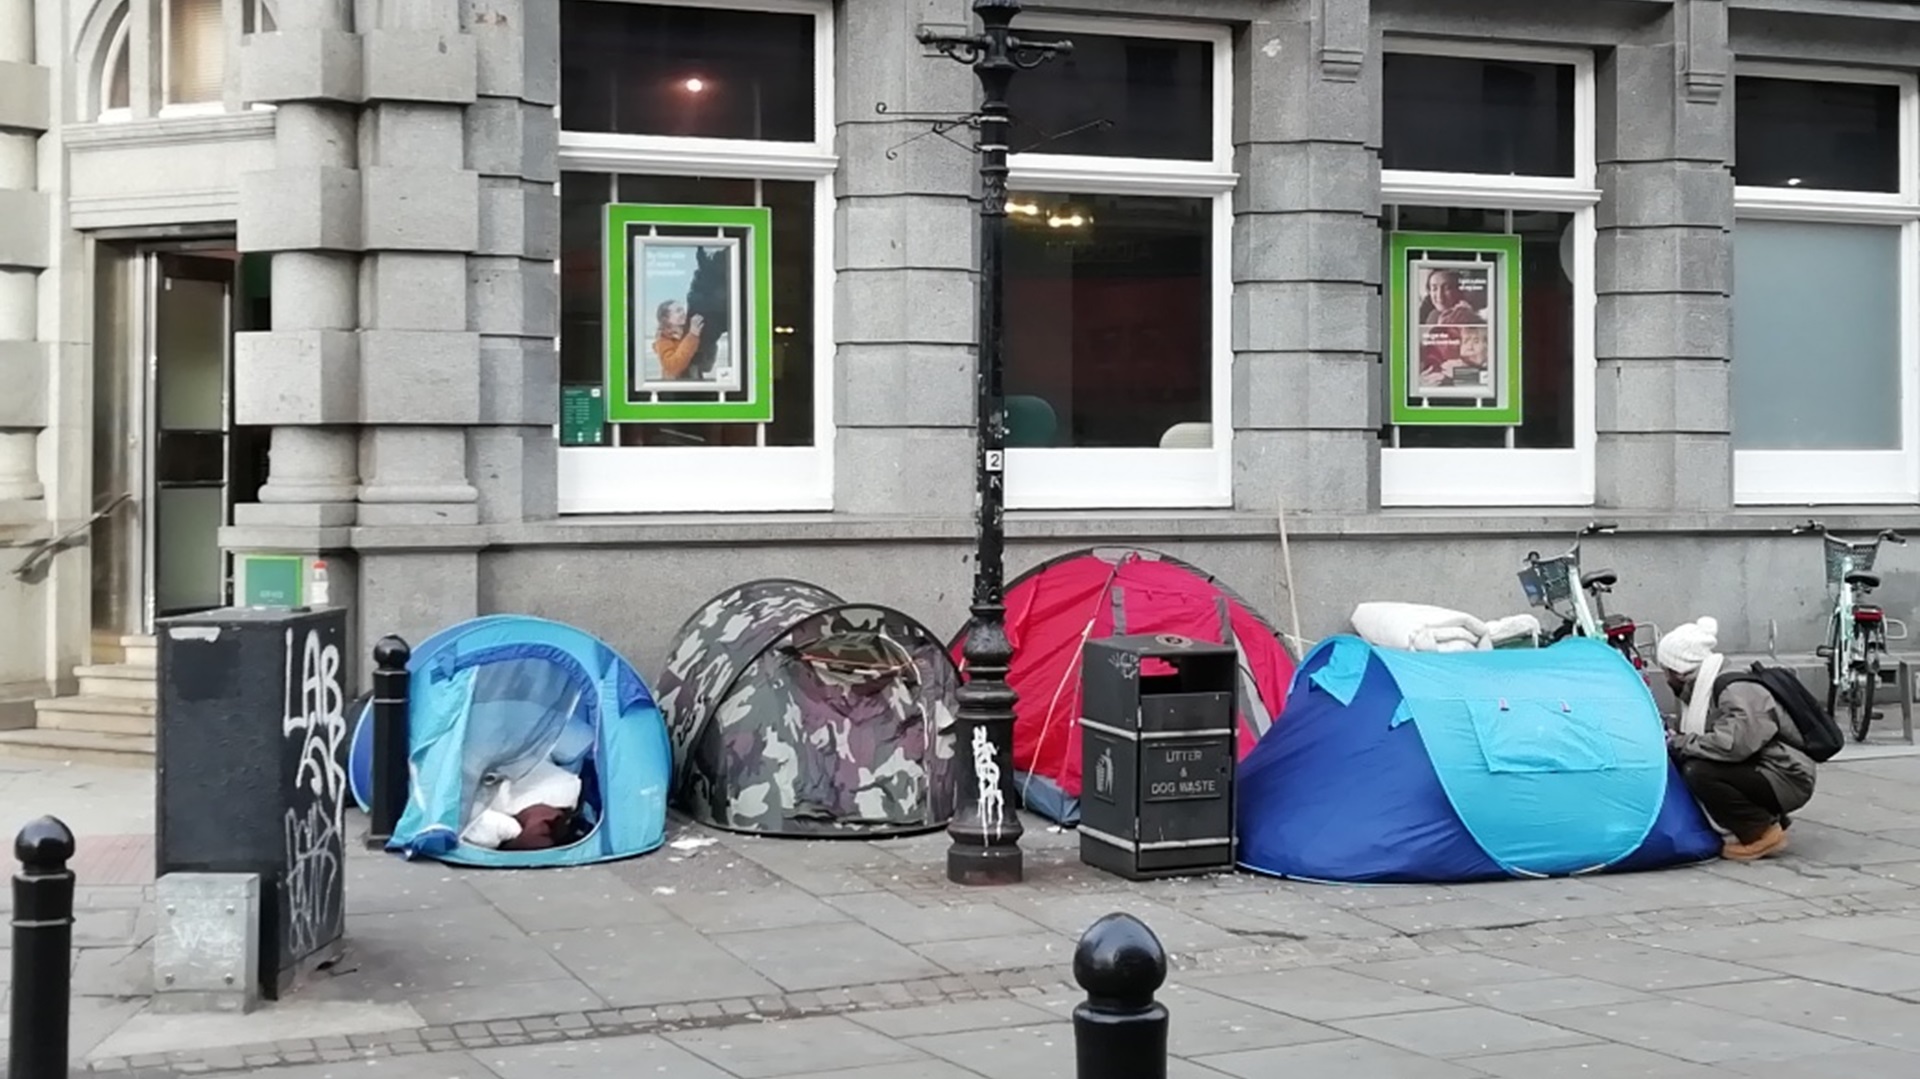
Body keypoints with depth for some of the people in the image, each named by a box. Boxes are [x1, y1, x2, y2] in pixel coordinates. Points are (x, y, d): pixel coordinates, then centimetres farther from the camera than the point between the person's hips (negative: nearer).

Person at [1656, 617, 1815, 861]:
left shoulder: (1738, 692, -21)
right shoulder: (1703, 693, 9)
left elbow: (1733, 744, -35)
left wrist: (1679, 744, -24)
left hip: (1787, 779, -10)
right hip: (1759, 771, 10)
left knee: (1699, 773, -26)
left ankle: (1764, 833, -10)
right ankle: (1769, 819, 11)